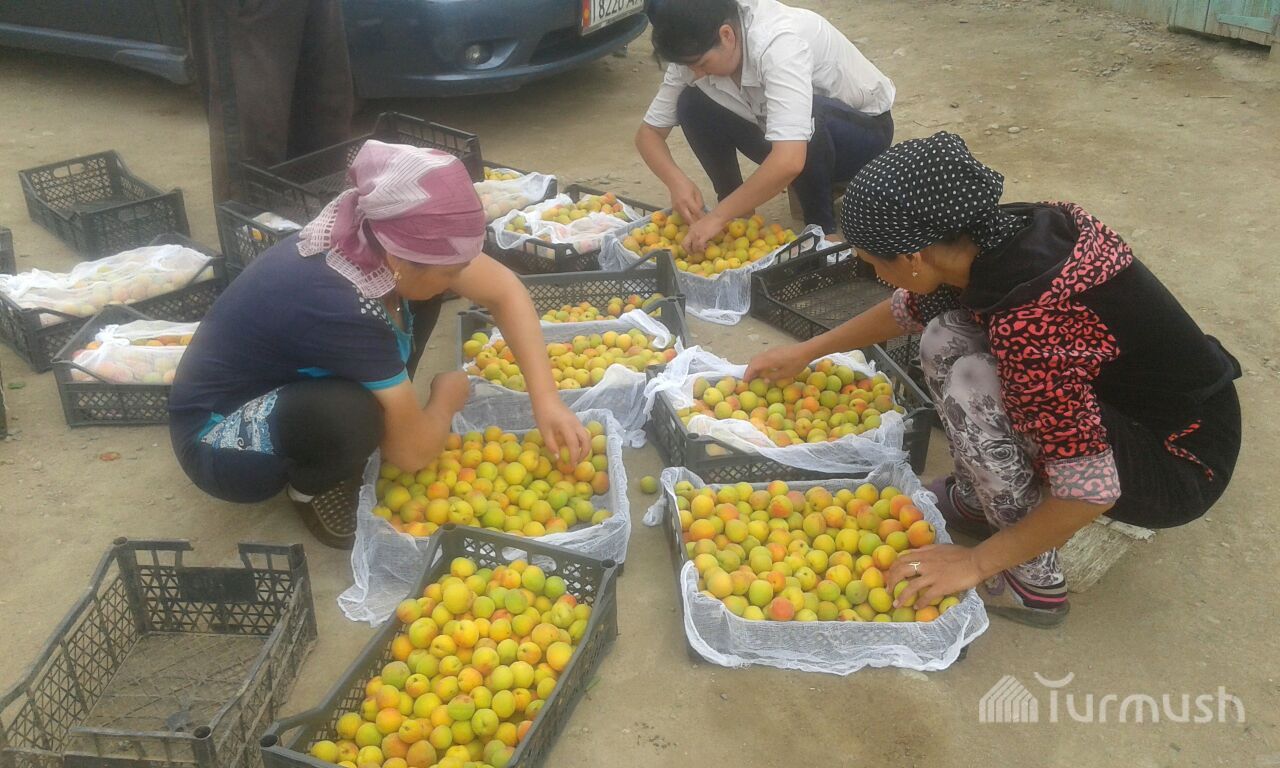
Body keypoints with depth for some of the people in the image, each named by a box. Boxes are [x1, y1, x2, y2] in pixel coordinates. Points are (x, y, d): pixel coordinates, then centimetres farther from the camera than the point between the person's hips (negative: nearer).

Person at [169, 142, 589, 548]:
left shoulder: (381, 236, -18)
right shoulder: (339, 307, -38)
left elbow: (504, 290, -6)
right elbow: (414, 451, -26)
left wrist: (547, 400, -13)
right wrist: (448, 395, -6)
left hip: (285, 382, 7)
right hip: (218, 440, -7)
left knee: (418, 292, -5)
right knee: (351, 415, -37)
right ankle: (310, 487, -4)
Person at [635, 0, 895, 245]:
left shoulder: (778, 42, -36)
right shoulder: (697, 53, -15)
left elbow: (789, 162, -47)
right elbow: (649, 132, -9)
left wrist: (717, 217, -40)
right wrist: (676, 180, -29)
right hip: (787, 141, 6)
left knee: (798, 118, -39)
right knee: (691, 105, -15)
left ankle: (821, 228, -16)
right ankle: (735, 209, 1)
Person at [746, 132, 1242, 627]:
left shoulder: (1026, 324, -35)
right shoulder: (1005, 233, -9)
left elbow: (1089, 490, -30)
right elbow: (910, 307, 11)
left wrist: (977, 562, -17)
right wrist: (806, 351, 20)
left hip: (1179, 468, -8)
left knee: (972, 387, -25)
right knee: (944, 338, -2)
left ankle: (1033, 583, -7)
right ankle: (978, 500, 16)